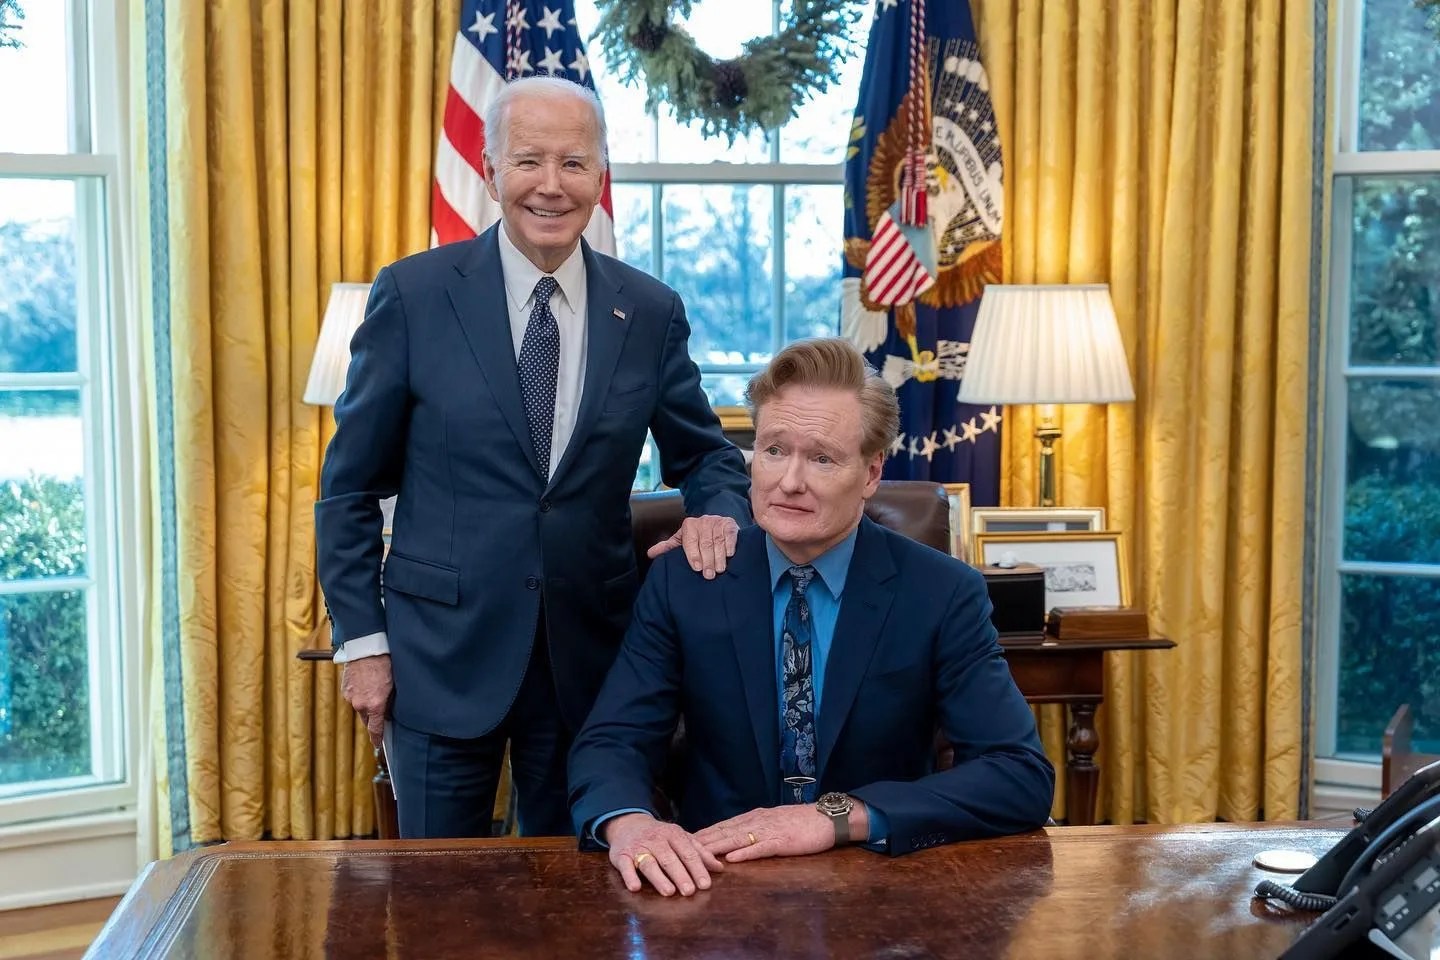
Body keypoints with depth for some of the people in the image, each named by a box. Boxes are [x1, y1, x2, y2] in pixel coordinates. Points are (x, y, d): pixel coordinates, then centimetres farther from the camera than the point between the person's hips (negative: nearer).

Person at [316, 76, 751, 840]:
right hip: (443, 651, -2)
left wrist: (717, 512, -11)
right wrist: (362, 640, -4)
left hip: (589, 653, 2)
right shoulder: (413, 294, -6)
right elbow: (350, 484, -1)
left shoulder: (651, 312, 1)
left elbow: (703, 455, 12)